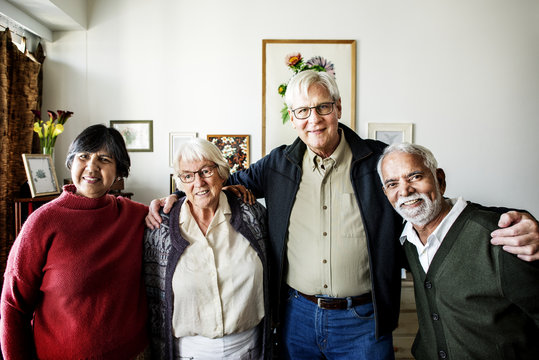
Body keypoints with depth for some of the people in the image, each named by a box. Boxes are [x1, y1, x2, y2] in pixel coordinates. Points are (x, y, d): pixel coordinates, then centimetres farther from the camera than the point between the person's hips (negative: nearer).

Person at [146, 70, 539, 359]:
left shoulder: (381, 160, -6)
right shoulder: (279, 164, -1)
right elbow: (230, 183, 11)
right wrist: (177, 197, -1)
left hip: (363, 322, -1)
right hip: (296, 315, 2)